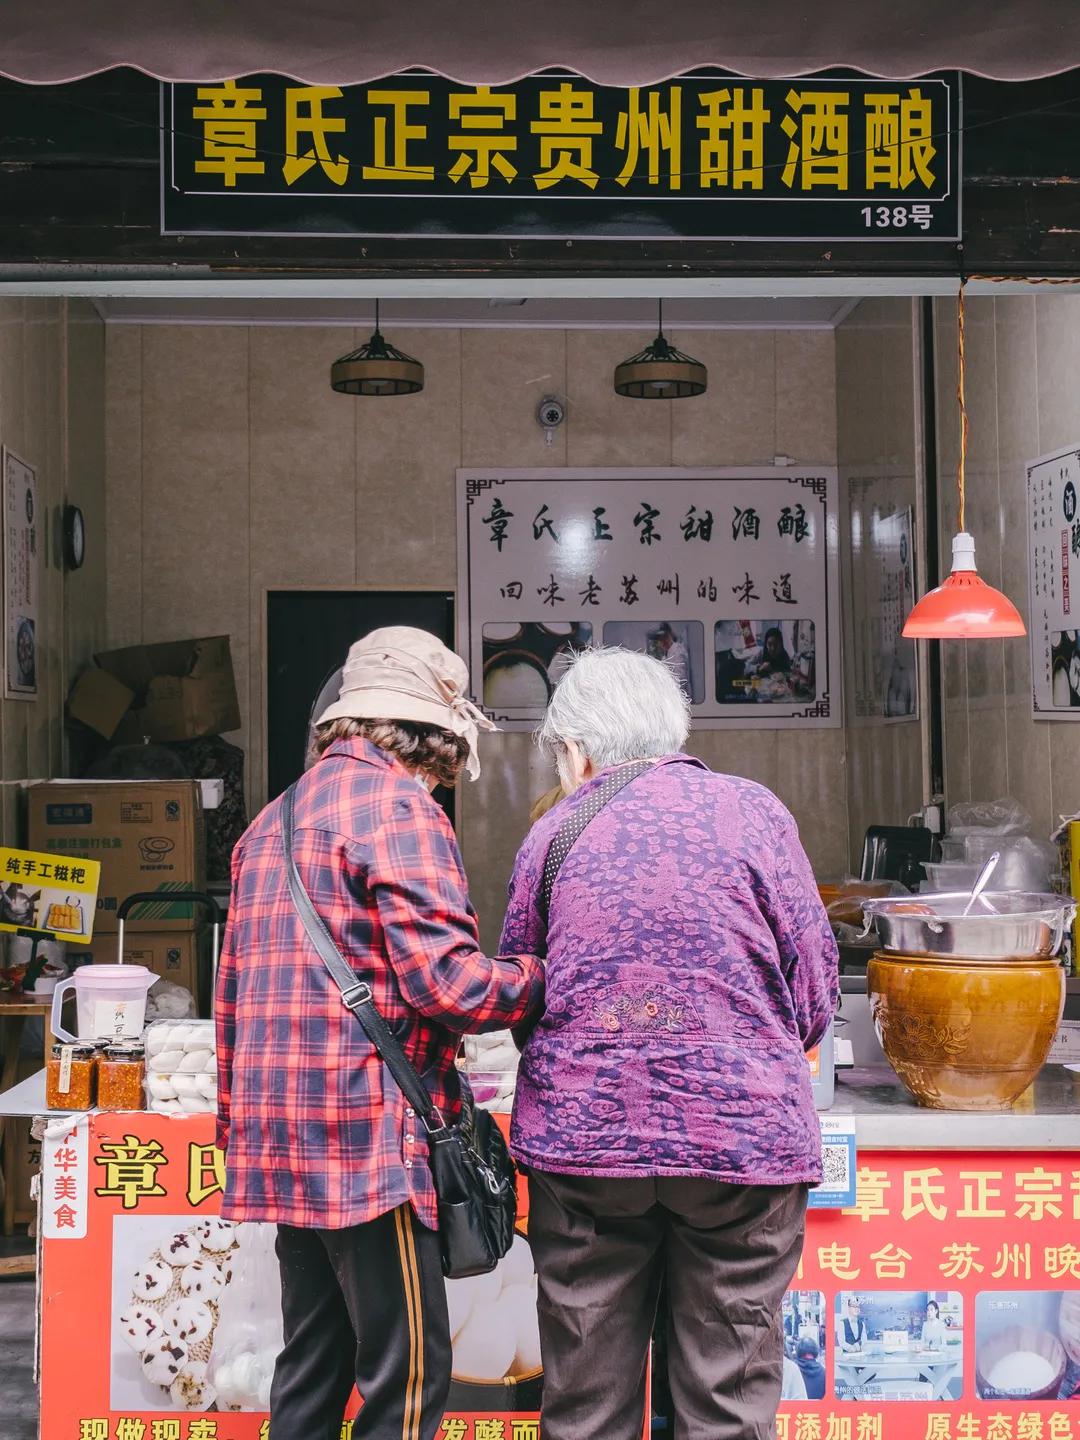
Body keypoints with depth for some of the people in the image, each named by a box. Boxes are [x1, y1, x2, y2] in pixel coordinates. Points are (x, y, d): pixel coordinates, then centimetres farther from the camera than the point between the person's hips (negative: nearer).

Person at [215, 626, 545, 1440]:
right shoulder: (398, 806, -9)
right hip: (368, 1134, -9)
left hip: (282, 1132, 9)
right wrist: (547, 978, -2)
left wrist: (239, 1123, 24)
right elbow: (446, 983, -17)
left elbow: (234, 994, 19)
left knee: (311, 1371, 16)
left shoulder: (274, 822, 18)